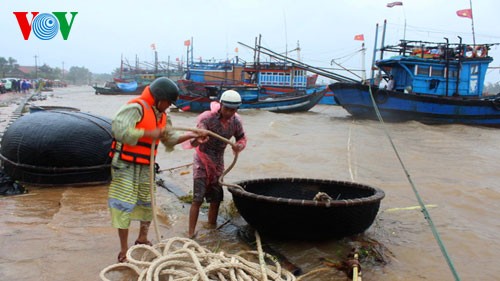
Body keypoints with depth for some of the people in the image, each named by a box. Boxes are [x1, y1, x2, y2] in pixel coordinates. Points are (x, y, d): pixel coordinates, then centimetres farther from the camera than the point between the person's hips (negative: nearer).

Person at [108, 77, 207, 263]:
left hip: (145, 167, 9)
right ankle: (124, 251, 6)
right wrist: (149, 134, -26)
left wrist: (191, 136, 6)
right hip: (126, 165, -8)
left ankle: (142, 239, 38)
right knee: (124, 205, -3)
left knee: (148, 202, 18)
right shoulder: (135, 107, -17)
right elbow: (120, 129, -29)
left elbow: (170, 138, 18)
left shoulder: (161, 116, 10)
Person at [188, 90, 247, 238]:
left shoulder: (236, 121, -10)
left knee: (216, 198, 12)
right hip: (202, 161, -5)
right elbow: (193, 143, -30)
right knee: (197, 199, -10)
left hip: (218, 162, 5)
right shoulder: (207, 118, -25)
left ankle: (212, 226, 31)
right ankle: (191, 233, -3)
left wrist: (239, 146, -19)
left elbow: (242, 138, 5)